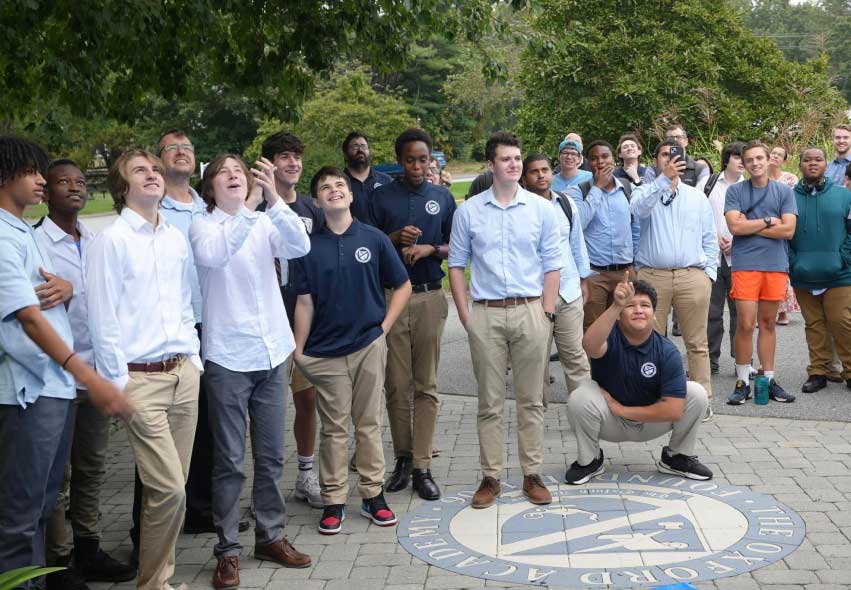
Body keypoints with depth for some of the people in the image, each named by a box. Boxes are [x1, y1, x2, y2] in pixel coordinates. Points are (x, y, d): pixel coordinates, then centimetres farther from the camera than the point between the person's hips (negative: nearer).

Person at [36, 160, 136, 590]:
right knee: (57, 476, 2)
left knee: (92, 469, 14)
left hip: (97, 371, 6)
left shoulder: (95, 243, 11)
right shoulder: (35, 242, -7)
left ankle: (88, 551, 26)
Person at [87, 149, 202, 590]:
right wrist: (118, 385, -10)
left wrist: (194, 361, 14)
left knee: (172, 487, 9)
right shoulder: (111, 240, -7)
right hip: (140, 378, -6)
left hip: (183, 373, 6)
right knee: (169, 489, -9)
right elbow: (102, 319, -9)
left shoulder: (177, 239, 12)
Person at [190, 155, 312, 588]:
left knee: (271, 455, 12)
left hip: (272, 352, 4)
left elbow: (300, 247, -13)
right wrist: (252, 209, -34)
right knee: (229, 460, 2)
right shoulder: (203, 226, -3)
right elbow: (213, 255, -26)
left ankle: (270, 535, 26)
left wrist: (274, 200, -25)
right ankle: (228, 549, 13)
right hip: (227, 356, -4)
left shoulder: (266, 223, 6)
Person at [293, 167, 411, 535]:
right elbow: (305, 301, 2)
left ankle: (373, 495, 21)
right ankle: (333, 501, 15)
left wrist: (384, 327, 0)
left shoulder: (373, 239, 1)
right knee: (333, 428, 6)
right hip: (325, 350, 0)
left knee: (369, 424, 9)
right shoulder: (310, 246, 0)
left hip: (369, 346, 0)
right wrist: (298, 350, 0)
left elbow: (402, 286, 7)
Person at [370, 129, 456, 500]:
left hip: (430, 298, 0)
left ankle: (422, 466, 5)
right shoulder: (381, 197, 6)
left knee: (426, 385, 1)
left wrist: (430, 249, -9)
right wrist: (395, 238, -12)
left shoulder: (443, 197, 9)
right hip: (391, 297, 0)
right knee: (396, 384, 2)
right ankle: (403, 458, 16)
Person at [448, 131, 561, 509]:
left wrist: (547, 312, -2)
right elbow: (456, 265, 6)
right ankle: (490, 477, 14)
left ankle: (532, 474, 17)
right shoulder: (469, 211, 4)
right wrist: (465, 316, -1)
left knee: (531, 400, 7)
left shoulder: (541, 209, 5)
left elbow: (552, 265, 6)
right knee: (489, 402, 5)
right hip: (486, 313, 0)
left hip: (531, 311, 1)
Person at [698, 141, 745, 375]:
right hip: (711, 256, 1)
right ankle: (711, 360, 14)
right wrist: (714, 238, -4)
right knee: (711, 311, 5)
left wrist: (737, 243, -10)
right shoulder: (707, 183, 8)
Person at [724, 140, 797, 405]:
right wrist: (768, 221, -3)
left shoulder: (784, 192, 8)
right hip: (745, 264, -2)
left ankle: (769, 379, 17)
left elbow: (788, 230, -3)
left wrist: (750, 227, -6)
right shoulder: (735, 191, 4)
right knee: (745, 324, -5)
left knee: (768, 323, 10)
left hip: (776, 265, 2)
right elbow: (735, 226, -9)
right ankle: (742, 382, 4)